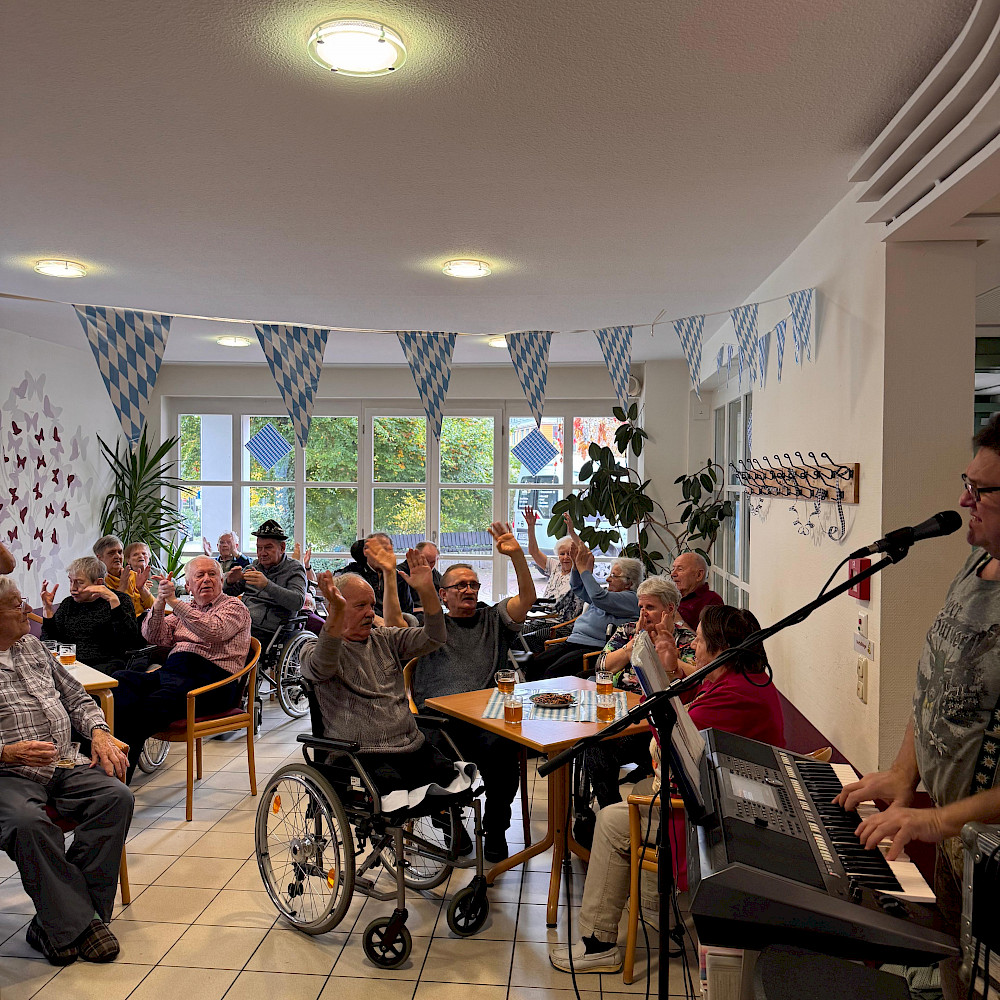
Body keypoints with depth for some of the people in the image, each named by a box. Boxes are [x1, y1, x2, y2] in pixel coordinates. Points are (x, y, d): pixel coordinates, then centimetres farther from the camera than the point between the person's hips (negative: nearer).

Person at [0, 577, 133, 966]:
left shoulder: (33, 646, 19)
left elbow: (76, 696, 23)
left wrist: (99, 731, 5)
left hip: (65, 765, 6)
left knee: (116, 796, -21)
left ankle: (59, 923, -16)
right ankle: (77, 923, -23)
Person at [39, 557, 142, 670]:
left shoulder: (121, 600, 6)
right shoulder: (68, 604, 20)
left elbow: (130, 642, -11)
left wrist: (114, 601, -16)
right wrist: (47, 608, 8)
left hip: (105, 663, -5)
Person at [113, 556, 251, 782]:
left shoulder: (235, 607, 10)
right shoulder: (185, 609, 29)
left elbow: (213, 631, -13)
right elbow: (154, 637, 14)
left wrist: (173, 602, -15)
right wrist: (159, 604, -4)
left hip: (210, 677, -6)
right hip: (171, 670, 6)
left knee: (153, 704, -33)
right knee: (120, 680, -23)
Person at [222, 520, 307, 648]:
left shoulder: (294, 569, 2)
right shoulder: (255, 566, 19)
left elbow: (298, 602, -16)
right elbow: (229, 594, 22)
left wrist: (267, 585, -27)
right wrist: (230, 582, -3)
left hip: (265, 633, -5)